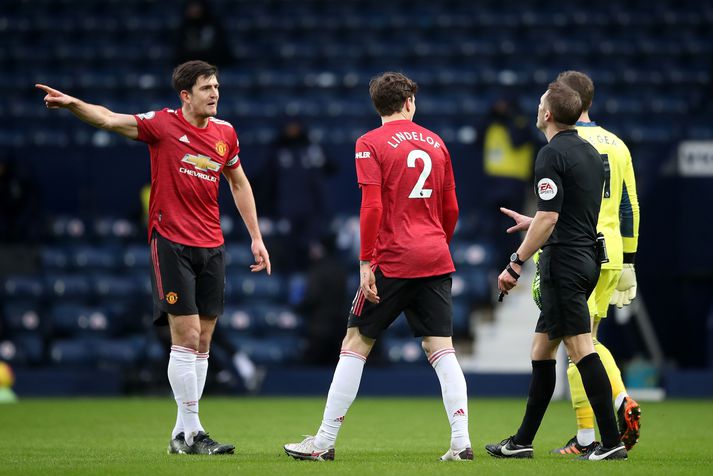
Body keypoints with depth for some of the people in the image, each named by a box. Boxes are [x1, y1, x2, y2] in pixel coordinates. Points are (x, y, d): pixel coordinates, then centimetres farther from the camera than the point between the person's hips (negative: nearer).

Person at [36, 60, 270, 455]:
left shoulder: (225, 133, 8)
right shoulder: (163, 124, -7)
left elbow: (239, 184, 22)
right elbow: (109, 119, -20)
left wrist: (256, 238, 19)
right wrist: (73, 104, -38)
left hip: (211, 247, 5)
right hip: (172, 243, -5)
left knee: (202, 341, 5)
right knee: (186, 337, -10)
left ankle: (183, 432, 12)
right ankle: (192, 431, -5)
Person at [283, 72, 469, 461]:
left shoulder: (370, 144, -4)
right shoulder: (435, 143, 11)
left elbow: (371, 207, -13)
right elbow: (451, 209, 14)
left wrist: (365, 262, -11)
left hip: (393, 260, -4)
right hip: (436, 261, 4)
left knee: (356, 343, 2)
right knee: (441, 348, 4)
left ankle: (324, 441, 4)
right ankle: (461, 441, -5)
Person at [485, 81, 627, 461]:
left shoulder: (552, 154, -12)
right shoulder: (590, 152, 15)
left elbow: (548, 219, -20)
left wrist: (516, 264, -15)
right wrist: (533, 223, 37)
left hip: (563, 262, -9)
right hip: (587, 258, 9)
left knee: (581, 349, -11)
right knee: (541, 350, 14)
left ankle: (611, 442, -15)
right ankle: (522, 442, 18)